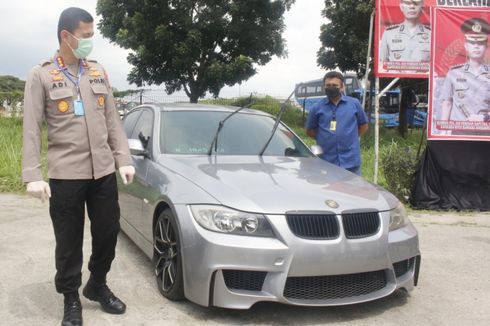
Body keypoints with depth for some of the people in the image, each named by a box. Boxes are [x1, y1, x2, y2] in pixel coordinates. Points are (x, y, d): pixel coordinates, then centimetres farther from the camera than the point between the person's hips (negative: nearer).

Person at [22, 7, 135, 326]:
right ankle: (71, 299, 26)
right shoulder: (41, 75, -1)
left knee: (108, 233, 11)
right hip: (65, 175, -3)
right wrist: (33, 175, -11)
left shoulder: (98, 71, 10)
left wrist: (123, 159, 4)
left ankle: (98, 285, 34)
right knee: (69, 242, 7)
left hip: (104, 171, 4)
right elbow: (32, 129, -4)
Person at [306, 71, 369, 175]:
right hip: (326, 162, 0)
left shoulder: (354, 104, 5)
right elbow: (310, 131, 15)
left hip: (351, 162, 0)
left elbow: (364, 126, 16)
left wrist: (351, 137, 5)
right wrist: (325, 138, 5)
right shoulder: (317, 108, 4)